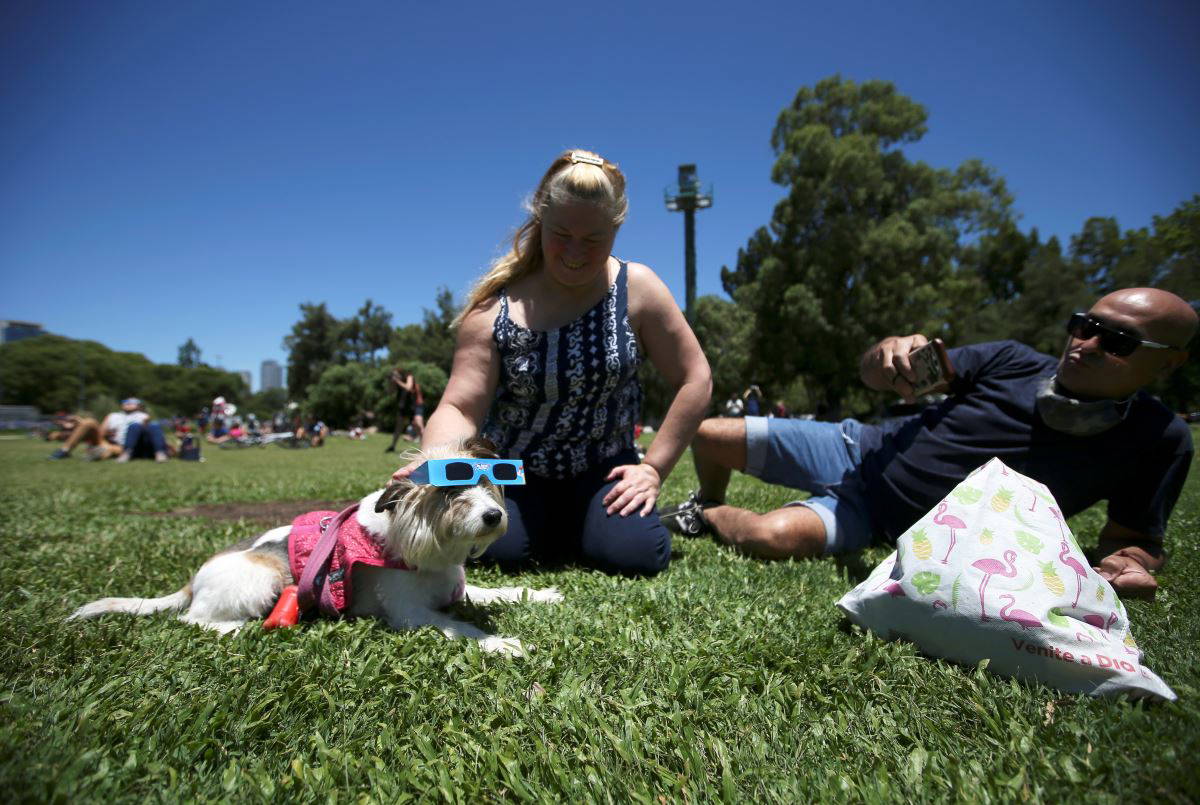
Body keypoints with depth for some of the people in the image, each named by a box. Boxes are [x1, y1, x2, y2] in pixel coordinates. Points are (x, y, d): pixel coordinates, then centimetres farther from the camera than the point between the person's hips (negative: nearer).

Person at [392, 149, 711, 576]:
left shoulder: (637, 289, -13)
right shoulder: (497, 309, -15)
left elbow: (695, 381, -8)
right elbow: (459, 409, -18)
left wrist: (653, 468, -12)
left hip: (601, 469, 0)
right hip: (513, 470, 0)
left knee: (638, 553, -23)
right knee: (491, 547, -24)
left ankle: (574, 525, 14)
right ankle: (543, 524, 13)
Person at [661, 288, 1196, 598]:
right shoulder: (1013, 363, -6)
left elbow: (1135, 537, 2)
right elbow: (873, 374, -7)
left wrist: (1124, 565, -22)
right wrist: (890, 354, -32)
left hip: (876, 518, -2)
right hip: (859, 451, 3)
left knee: (773, 537, -32)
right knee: (708, 436, -5)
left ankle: (710, 517, 5)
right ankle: (710, 509, 31)